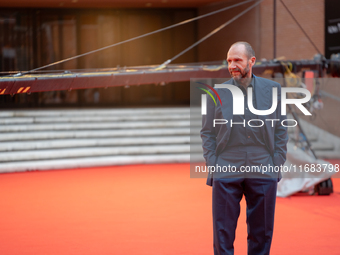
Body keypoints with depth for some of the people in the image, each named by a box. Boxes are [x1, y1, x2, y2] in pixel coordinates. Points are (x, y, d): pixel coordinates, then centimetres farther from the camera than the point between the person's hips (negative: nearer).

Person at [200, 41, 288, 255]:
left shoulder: (273, 89, 5)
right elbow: (207, 132, 6)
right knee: (223, 232, -2)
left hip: (263, 172, 1)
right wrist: (212, 166, -3)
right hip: (226, 173, -1)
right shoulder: (216, 93, 4)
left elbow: (281, 130, 8)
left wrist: (277, 165, 1)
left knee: (262, 232, 7)